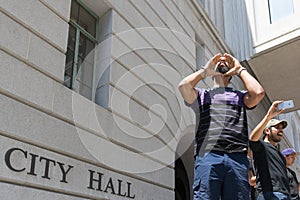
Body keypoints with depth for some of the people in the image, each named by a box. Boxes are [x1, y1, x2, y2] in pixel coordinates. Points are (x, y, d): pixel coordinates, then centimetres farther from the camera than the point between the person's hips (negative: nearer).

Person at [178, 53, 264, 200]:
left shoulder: (240, 96, 27)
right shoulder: (202, 95, 24)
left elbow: (258, 93, 5)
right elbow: (183, 86, 3)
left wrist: (240, 69, 20)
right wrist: (205, 70, 19)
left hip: (238, 158, 2)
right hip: (207, 155, -1)